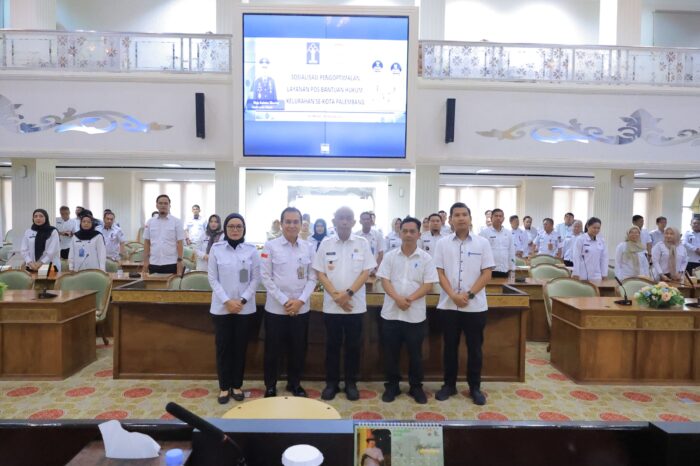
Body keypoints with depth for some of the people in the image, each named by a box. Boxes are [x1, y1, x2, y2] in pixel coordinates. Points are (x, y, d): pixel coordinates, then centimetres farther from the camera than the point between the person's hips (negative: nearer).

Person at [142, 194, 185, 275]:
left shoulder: (176, 221, -1)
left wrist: (180, 260, -9)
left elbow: (179, 243, -3)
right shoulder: (150, 222, 8)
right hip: (154, 263, 3)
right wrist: (145, 260, 4)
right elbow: (147, 242, 10)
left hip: (171, 263, -3)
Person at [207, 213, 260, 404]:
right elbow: (212, 278, -2)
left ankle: (237, 385, 23)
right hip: (221, 307, 0)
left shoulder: (251, 250, 0)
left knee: (240, 347, 8)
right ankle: (224, 387, 21)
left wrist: (242, 300, -11)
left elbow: (256, 278, 0)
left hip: (245, 308, 1)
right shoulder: (216, 249, -1)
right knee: (223, 347, 6)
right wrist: (227, 301, -12)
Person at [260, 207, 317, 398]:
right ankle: (270, 386, 27)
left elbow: (312, 278, 3)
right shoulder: (270, 246, -5)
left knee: (298, 349, 12)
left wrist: (300, 300, -9)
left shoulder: (309, 248, 2)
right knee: (273, 350, 8)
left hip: (301, 309, 2)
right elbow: (265, 277, -7)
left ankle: (295, 383, 32)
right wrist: (284, 301, -12)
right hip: (276, 308, -2)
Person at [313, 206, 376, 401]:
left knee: (353, 345, 9)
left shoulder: (362, 243, 0)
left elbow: (366, 272, -4)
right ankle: (331, 383, 24)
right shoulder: (325, 244, 2)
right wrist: (336, 295, -11)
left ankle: (351, 383, 24)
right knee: (332, 345, 10)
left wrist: (348, 293, -14)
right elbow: (320, 273, 0)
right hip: (331, 305, 1)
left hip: (355, 305, 0)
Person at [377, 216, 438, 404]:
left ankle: (416, 387, 26)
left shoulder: (426, 258, -1)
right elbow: (385, 280, -3)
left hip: (415, 315, -1)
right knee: (391, 352, 10)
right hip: (391, 313, 1)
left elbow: (428, 285, -6)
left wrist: (409, 299, -18)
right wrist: (397, 298, -18)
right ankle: (392, 385, 26)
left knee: (415, 353, 10)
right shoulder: (390, 256, 2)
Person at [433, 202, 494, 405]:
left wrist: (469, 295, -12)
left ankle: (475, 387, 24)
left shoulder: (482, 243, 0)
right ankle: (449, 385, 25)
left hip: (475, 305, 0)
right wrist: (453, 295, -13)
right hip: (448, 304, 1)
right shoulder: (443, 244, 2)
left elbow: (486, 274, -2)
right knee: (450, 346, 11)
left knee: (474, 348, 9)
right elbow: (440, 273, 0)